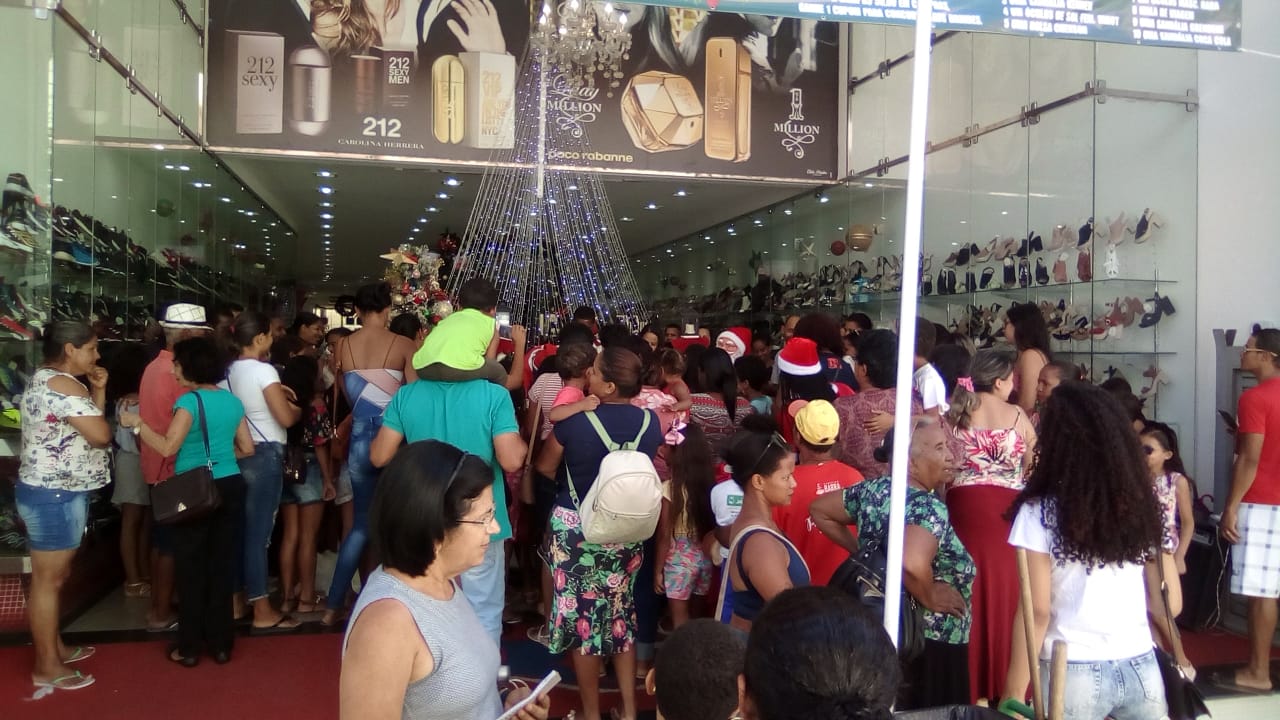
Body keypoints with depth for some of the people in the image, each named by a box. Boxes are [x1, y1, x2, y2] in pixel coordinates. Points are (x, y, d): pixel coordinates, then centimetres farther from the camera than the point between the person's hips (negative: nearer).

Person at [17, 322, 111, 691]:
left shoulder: (47, 379, 14)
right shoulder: (62, 385, -20)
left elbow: (87, 423, 16)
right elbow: (101, 435, -24)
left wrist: (98, 391, 3)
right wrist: (93, 400, -4)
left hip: (53, 491, 11)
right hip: (54, 495, -11)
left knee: (56, 575, 20)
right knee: (48, 580, -2)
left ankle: (54, 648, 32)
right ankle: (46, 667, 8)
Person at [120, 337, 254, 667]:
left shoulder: (190, 401, -13)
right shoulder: (233, 401, 6)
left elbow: (168, 447, -19)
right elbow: (247, 448, 10)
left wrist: (137, 424, -8)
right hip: (230, 487, 6)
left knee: (191, 568, 6)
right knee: (222, 564, 11)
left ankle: (190, 647, 13)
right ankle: (220, 643, 18)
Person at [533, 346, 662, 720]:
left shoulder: (575, 421, -19)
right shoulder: (650, 421, -7)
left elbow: (545, 466, -4)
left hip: (576, 528, -4)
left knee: (582, 617, 8)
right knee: (621, 614, 16)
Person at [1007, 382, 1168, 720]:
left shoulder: (1040, 513, -12)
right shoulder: (1138, 504, 0)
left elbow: (1038, 611, -13)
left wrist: (1016, 692, -7)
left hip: (1074, 672, -4)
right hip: (1141, 667, 4)